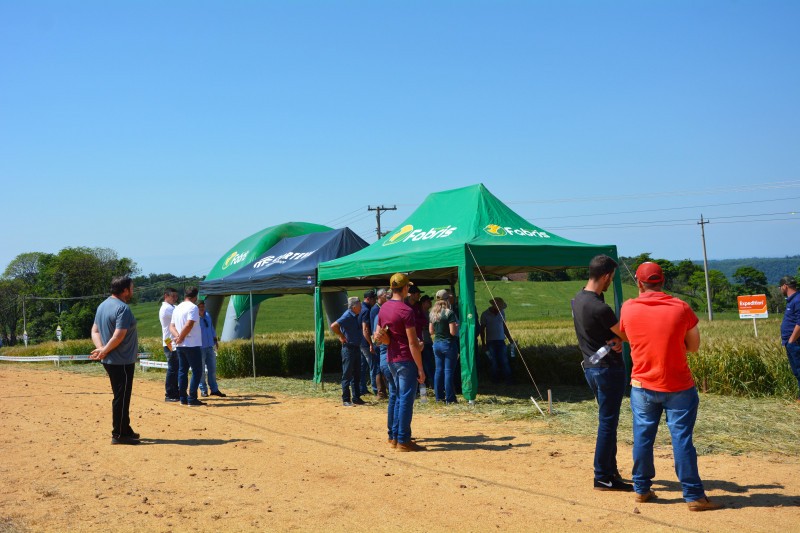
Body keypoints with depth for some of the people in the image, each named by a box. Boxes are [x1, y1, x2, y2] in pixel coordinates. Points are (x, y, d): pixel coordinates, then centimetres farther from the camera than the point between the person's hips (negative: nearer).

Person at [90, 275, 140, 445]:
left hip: (110, 361, 10)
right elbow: (119, 336, -24)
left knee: (121, 397, 17)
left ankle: (125, 430, 27)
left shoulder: (102, 306, 12)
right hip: (122, 362, -10)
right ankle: (119, 434, 3)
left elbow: (95, 331, 11)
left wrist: (101, 348, -3)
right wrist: (105, 351, -12)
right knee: (121, 398, -2)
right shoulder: (123, 308, -18)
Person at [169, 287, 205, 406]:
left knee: (182, 371, 12)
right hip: (192, 345, -8)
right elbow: (189, 325, -21)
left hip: (180, 346, 8)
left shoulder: (177, 308, 14)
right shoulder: (193, 307, -11)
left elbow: (172, 326, 11)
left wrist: (177, 336, -4)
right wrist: (181, 337, -10)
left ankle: (183, 398, 14)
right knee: (197, 371, -3)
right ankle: (192, 399, -6)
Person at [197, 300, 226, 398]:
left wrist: (215, 340, 21)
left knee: (212, 369, 9)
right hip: (200, 347, -7)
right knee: (201, 370, 1)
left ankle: (214, 389, 15)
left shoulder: (208, 315, 11)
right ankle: (203, 390, 10)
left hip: (210, 347, 7)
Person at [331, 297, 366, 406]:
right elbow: (333, 326, -28)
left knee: (357, 375, 13)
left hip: (357, 347, 9)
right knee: (347, 375, -2)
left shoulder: (356, 316, 10)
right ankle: (346, 400, 4)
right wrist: (342, 337, -18)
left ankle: (356, 398, 21)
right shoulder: (347, 316, -17)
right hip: (349, 348, -9)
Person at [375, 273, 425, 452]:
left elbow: (380, 337, 15)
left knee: (400, 397, 18)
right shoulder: (406, 311, -16)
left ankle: (394, 437, 21)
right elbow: (413, 343, -17)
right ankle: (403, 441, 1)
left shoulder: (383, 308, 9)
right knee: (406, 399, -2)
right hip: (406, 359, -8)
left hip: (391, 358, 8)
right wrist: (420, 369, -14)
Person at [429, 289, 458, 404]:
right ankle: (449, 398, 1)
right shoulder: (449, 313, -14)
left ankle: (439, 396, 15)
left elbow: (431, 331, 12)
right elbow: (453, 332, -17)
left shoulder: (433, 313, 6)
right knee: (448, 371, -2)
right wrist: (456, 326, 1)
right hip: (448, 344, -6)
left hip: (436, 344, 6)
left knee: (438, 370, 12)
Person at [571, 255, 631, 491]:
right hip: (608, 368, -9)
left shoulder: (577, 299, 5)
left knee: (607, 419, 19)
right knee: (608, 421, -1)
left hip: (590, 366, 9)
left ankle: (610, 469, 29)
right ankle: (603, 478, 6)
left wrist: (616, 340, -7)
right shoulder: (600, 308, -25)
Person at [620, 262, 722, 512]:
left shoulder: (628, 308, -4)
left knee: (642, 438, 12)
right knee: (682, 440, 2)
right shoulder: (681, 308, -9)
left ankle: (641, 489, 21)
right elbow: (694, 346, 0)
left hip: (642, 387, 2)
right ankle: (693, 496, 7)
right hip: (678, 388, -2)